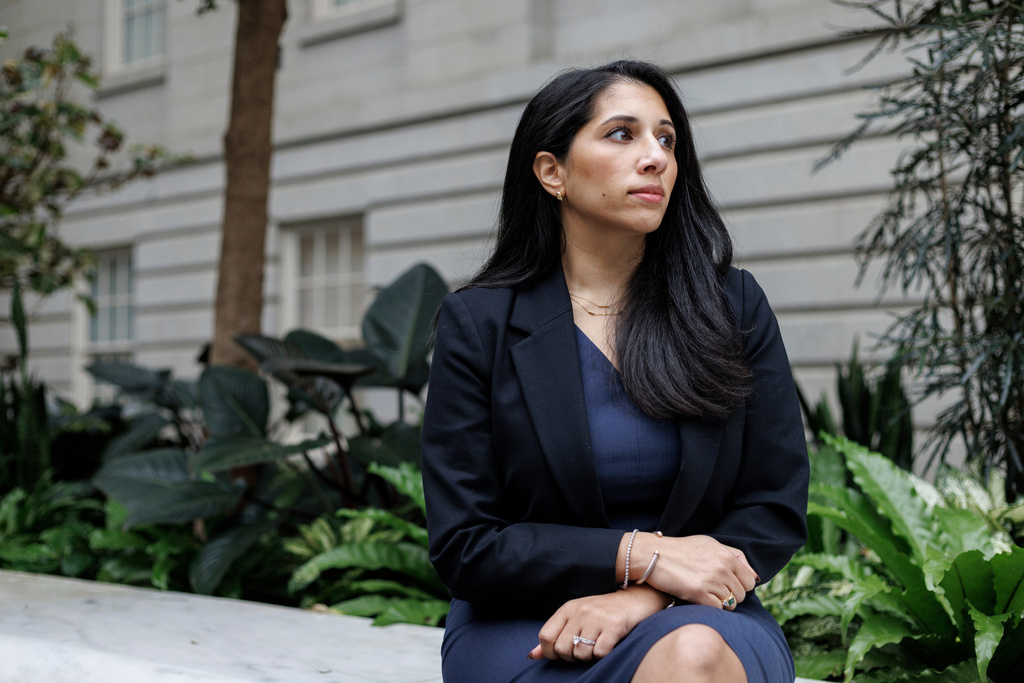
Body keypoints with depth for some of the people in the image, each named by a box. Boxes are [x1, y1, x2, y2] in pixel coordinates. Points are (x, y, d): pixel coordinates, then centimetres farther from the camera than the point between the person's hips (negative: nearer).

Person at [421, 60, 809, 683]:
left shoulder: (735, 308, 5)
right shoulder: (479, 323, -1)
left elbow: (777, 512, 3)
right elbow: (462, 548, -5)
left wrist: (643, 597, -15)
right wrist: (641, 554, -18)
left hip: (699, 614, 2)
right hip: (524, 627, -2)